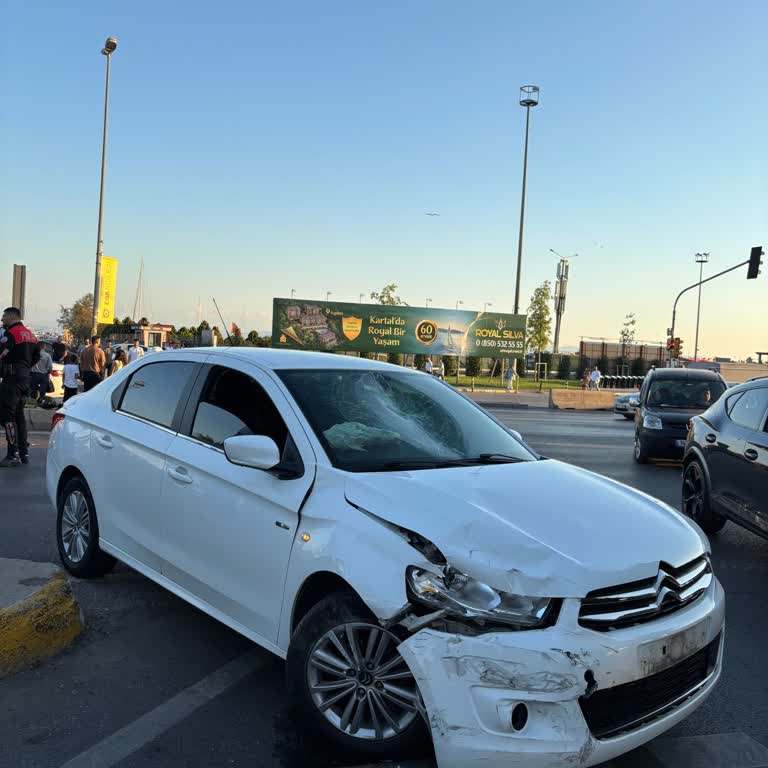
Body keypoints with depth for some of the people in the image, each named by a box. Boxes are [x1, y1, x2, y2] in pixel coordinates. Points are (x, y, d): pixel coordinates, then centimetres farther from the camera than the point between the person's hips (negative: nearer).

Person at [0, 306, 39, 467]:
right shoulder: (29, 334, 16)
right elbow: (37, 356, 22)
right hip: (24, 377, 9)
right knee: (19, 414, 15)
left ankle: (13, 454, -11)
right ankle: (24, 452, 18)